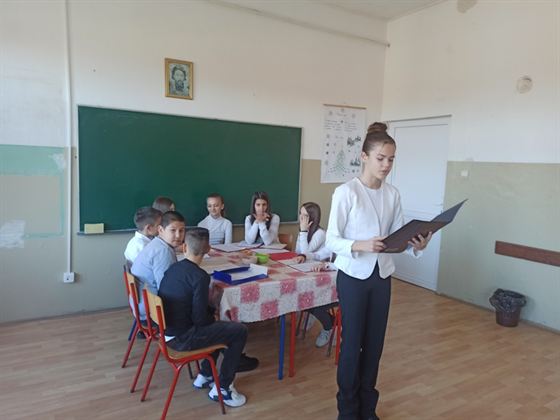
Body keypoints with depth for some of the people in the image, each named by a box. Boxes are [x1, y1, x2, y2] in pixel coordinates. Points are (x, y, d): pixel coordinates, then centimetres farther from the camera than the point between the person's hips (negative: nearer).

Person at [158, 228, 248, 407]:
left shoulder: (173, 268, 2)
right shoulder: (200, 276, -22)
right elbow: (199, 318, -20)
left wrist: (211, 312, 11)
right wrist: (214, 313, 1)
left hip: (167, 331, 8)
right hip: (182, 339, -8)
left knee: (217, 325, 25)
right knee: (239, 331, -1)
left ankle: (205, 376, 29)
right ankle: (221, 388, 8)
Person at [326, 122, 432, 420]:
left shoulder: (392, 194, 3)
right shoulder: (346, 192, -14)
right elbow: (331, 240, -15)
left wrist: (416, 245, -16)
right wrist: (361, 245, -32)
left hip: (382, 277, 5)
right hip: (353, 277, -5)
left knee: (374, 344, 14)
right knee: (352, 344, 6)